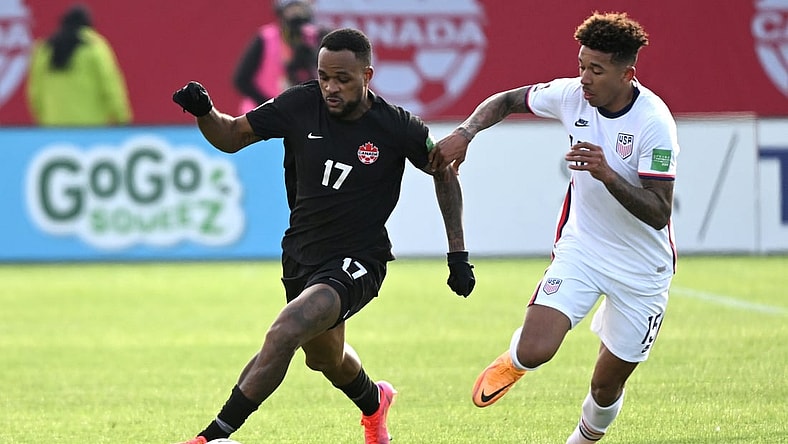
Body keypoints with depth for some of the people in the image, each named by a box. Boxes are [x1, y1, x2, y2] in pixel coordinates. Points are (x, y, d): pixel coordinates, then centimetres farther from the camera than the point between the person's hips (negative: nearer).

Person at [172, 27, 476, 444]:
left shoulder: (397, 127, -15)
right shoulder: (300, 105, -10)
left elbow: (443, 172, 2)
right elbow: (232, 136, -1)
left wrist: (458, 254, 1)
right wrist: (204, 112, -23)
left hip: (356, 262, -5)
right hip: (300, 254, 5)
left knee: (285, 332, -28)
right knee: (326, 358, 26)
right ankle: (374, 403, 61)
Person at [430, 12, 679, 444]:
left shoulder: (654, 122, -24)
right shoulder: (571, 95, -10)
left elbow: (658, 214, -27)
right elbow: (505, 101, 9)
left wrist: (607, 174, -40)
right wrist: (464, 132, -9)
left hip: (641, 270, -3)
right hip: (580, 248, 3)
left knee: (606, 385, 6)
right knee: (535, 350, -18)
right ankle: (514, 360, 21)